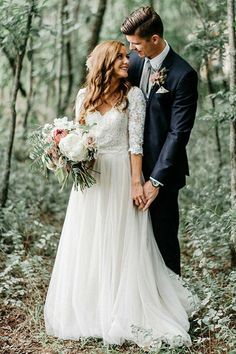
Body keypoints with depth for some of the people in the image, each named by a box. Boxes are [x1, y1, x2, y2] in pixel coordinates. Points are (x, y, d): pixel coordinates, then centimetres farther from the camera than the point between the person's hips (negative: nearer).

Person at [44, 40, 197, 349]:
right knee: (87, 245, 9)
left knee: (121, 245, 1)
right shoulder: (84, 95, 6)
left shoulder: (133, 95, -4)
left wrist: (136, 182, -13)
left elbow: (136, 142, -8)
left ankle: (125, 311, 13)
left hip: (120, 176, -3)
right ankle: (88, 309, 22)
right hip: (90, 176, 4)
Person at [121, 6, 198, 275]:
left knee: (163, 235, 5)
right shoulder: (135, 60, 3)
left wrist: (156, 180, -19)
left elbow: (179, 132, -17)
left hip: (162, 166, -5)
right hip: (133, 162, 6)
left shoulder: (183, 75, -16)